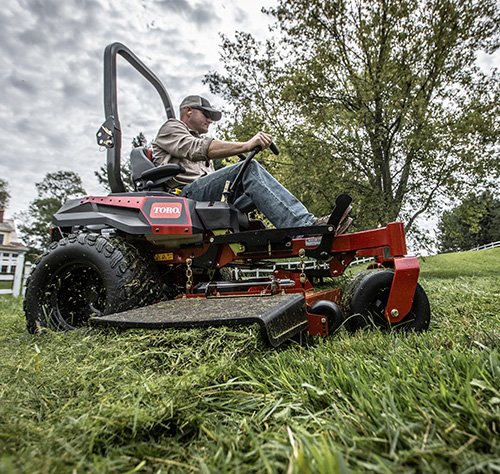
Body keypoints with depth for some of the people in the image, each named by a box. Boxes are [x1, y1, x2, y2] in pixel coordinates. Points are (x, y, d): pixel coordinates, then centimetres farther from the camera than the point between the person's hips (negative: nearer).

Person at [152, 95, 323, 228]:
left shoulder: (198, 139, 38)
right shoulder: (171, 128, 14)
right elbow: (198, 149, -12)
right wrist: (246, 145, -22)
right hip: (187, 193, -7)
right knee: (249, 168, -26)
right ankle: (303, 225, -39)